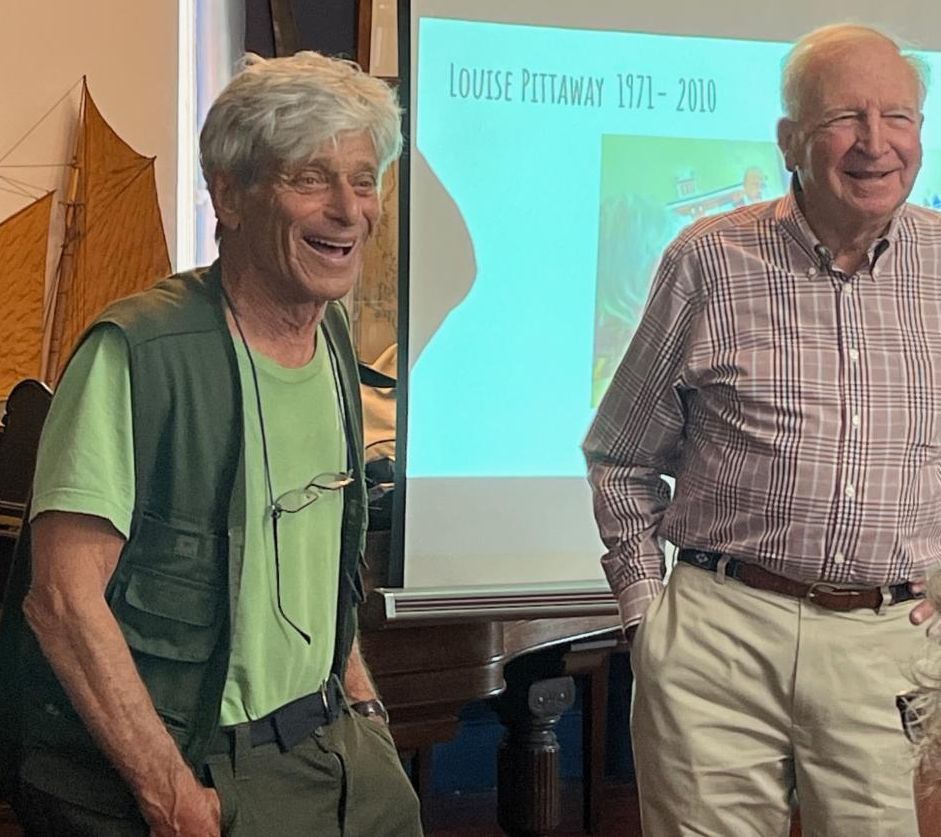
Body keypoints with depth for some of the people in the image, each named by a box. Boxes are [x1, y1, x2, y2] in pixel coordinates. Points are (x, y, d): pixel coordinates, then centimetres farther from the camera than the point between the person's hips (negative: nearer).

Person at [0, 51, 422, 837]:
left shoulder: (333, 338, 5)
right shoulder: (139, 353, -20)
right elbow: (64, 598, -22)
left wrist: (360, 696, 10)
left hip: (328, 746, 7)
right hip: (184, 774, -7)